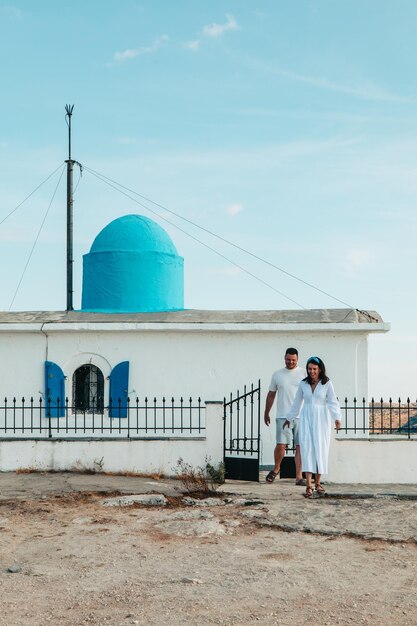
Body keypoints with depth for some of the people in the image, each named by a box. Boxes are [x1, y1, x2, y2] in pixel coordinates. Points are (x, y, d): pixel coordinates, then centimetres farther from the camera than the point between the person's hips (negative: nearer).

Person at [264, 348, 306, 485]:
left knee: (300, 446, -1)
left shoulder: (304, 374, 6)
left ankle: (299, 477, 5)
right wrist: (266, 413, 20)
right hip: (283, 416, 0)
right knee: (281, 445, -7)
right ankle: (276, 469, 19)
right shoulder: (277, 374, 11)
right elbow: (271, 395, 18)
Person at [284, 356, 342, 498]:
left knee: (320, 448, 2)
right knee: (307, 447, -9)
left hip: (321, 418, -1)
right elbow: (297, 402, 16)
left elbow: (332, 401, -8)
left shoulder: (327, 383, -3)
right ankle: (308, 486, -12)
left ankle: (318, 483, 16)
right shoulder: (303, 384, 5)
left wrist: (337, 418, -22)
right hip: (306, 418, 1)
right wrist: (289, 418, 24)